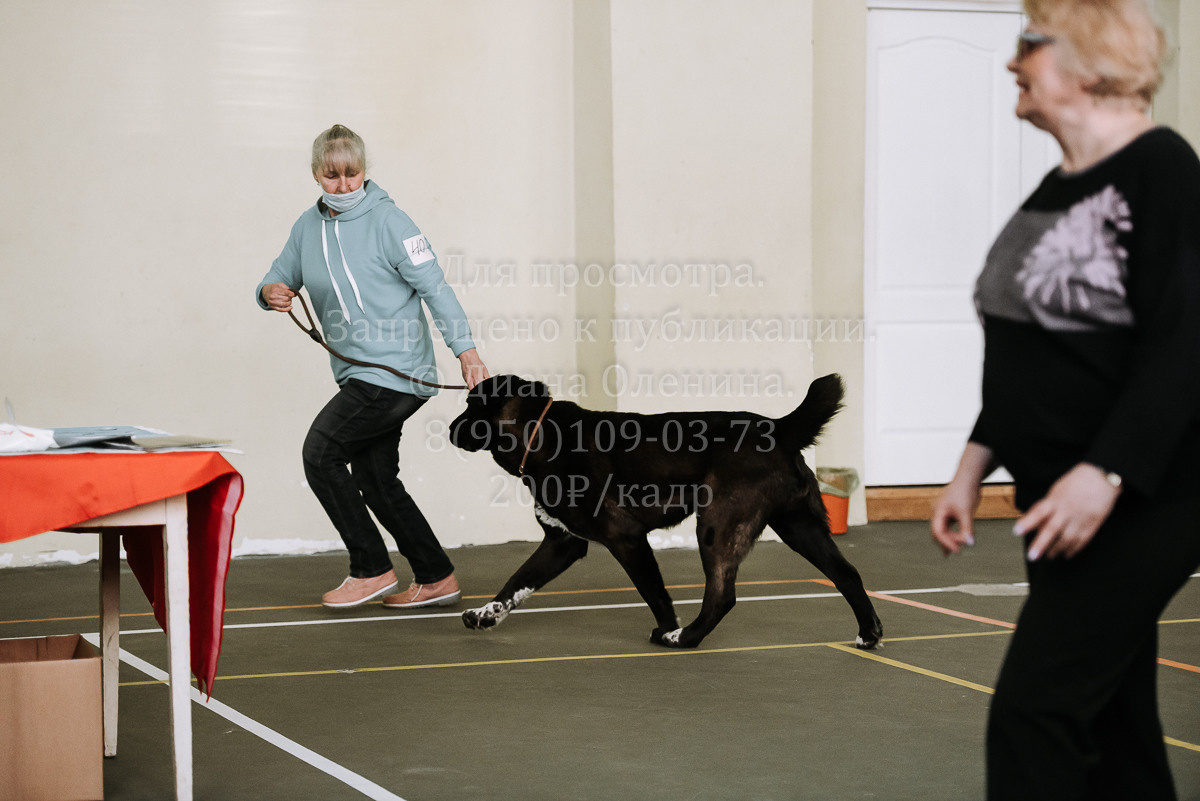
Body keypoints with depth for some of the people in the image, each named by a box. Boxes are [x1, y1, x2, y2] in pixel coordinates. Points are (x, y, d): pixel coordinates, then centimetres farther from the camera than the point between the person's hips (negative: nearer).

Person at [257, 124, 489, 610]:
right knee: (375, 480, 9)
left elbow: (434, 286, -12)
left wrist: (465, 349, -20)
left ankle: (372, 570, -4)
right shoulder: (308, 228, 10)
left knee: (321, 451, -13)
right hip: (359, 376, 8)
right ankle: (436, 579, 20)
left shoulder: (387, 220, -10)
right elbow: (279, 279, 18)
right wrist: (271, 293, -8)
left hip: (396, 372, -8)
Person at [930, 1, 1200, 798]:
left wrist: (1104, 476, -26)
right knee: (1109, 712, 13)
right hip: (1062, 498, 9)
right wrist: (976, 463, 15)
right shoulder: (1057, 189, 13)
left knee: (1036, 705, -12)